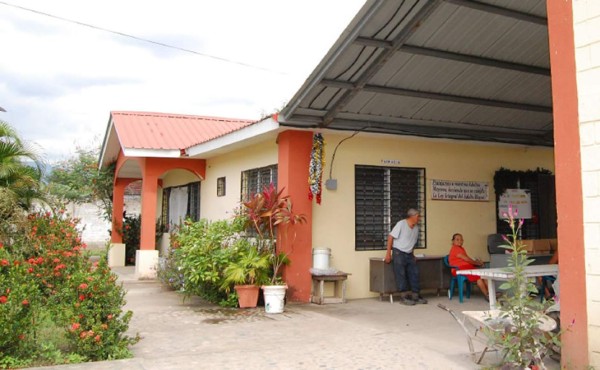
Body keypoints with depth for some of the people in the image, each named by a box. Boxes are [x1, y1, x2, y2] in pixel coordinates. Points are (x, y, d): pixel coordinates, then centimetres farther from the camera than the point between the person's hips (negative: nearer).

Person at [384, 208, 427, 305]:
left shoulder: (416, 227, 8)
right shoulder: (401, 224, -12)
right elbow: (391, 237, -12)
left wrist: (412, 254, 15)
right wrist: (388, 253, -15)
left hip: (409, 254, 7)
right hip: (399, 253, -7)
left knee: (414, 273, 2)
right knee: (401, 274, -7)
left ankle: (415, 295, 9)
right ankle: (403, 296, -4)